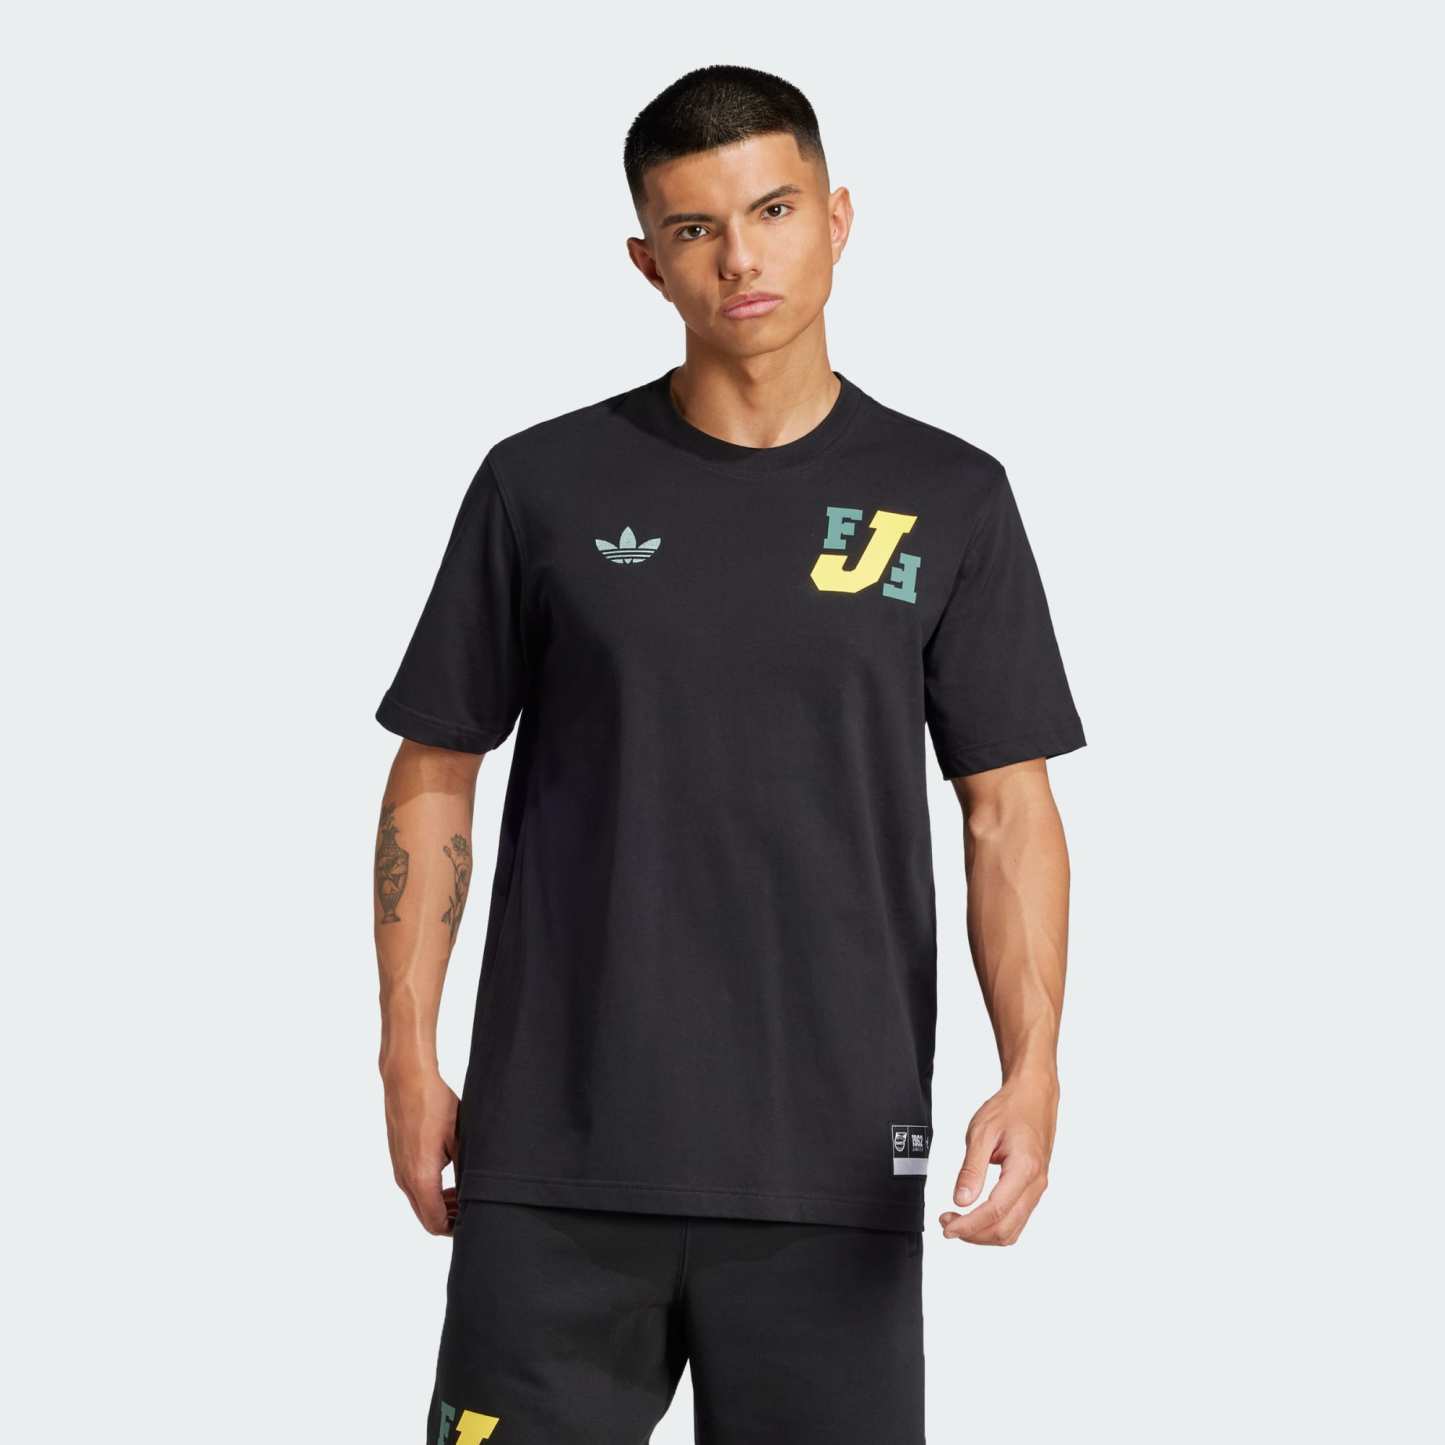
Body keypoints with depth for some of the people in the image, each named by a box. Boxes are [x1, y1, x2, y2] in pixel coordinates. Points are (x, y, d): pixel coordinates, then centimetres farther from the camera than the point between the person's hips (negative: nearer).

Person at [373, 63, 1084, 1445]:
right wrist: (409, 1057, 1)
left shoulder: (946, 501, 3)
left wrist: (1031, 1072, -10)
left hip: (833, 1163, 0)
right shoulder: (543, 487, 3)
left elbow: (1008, 814, 3)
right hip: (556, 1154, 0)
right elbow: (435, 777, 8)